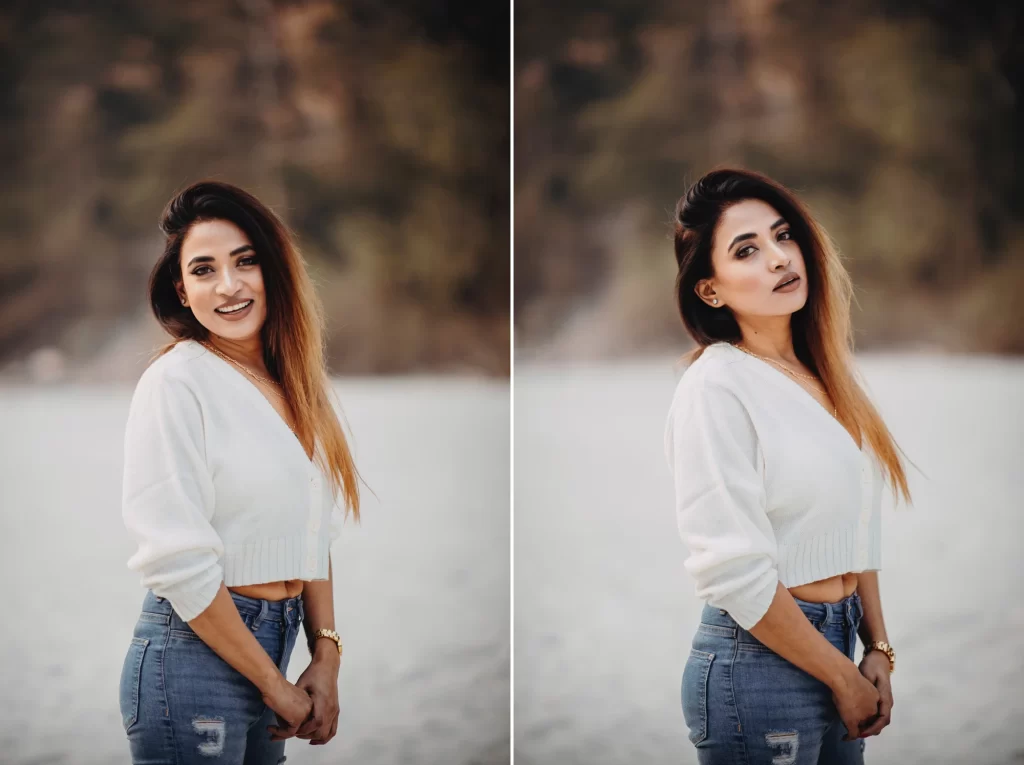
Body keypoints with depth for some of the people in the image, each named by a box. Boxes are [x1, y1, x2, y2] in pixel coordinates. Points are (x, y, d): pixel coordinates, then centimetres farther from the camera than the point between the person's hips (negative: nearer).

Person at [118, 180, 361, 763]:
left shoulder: (292, 386, 10)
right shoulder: (177, 381, -11)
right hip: (197, 653, -7)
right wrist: (274, 684, -12)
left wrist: (326, 659, -1)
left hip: (277, 651, 7)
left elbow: (314, 538, 13)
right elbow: (177, 560, -17)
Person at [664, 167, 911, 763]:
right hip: (762, 662, -7)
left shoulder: (821, 374, 9)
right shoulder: (717, 385, -14)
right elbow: (733, 572, -19)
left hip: (840, 644, 7)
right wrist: (843, 677, -12)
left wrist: (878, 652, 3)